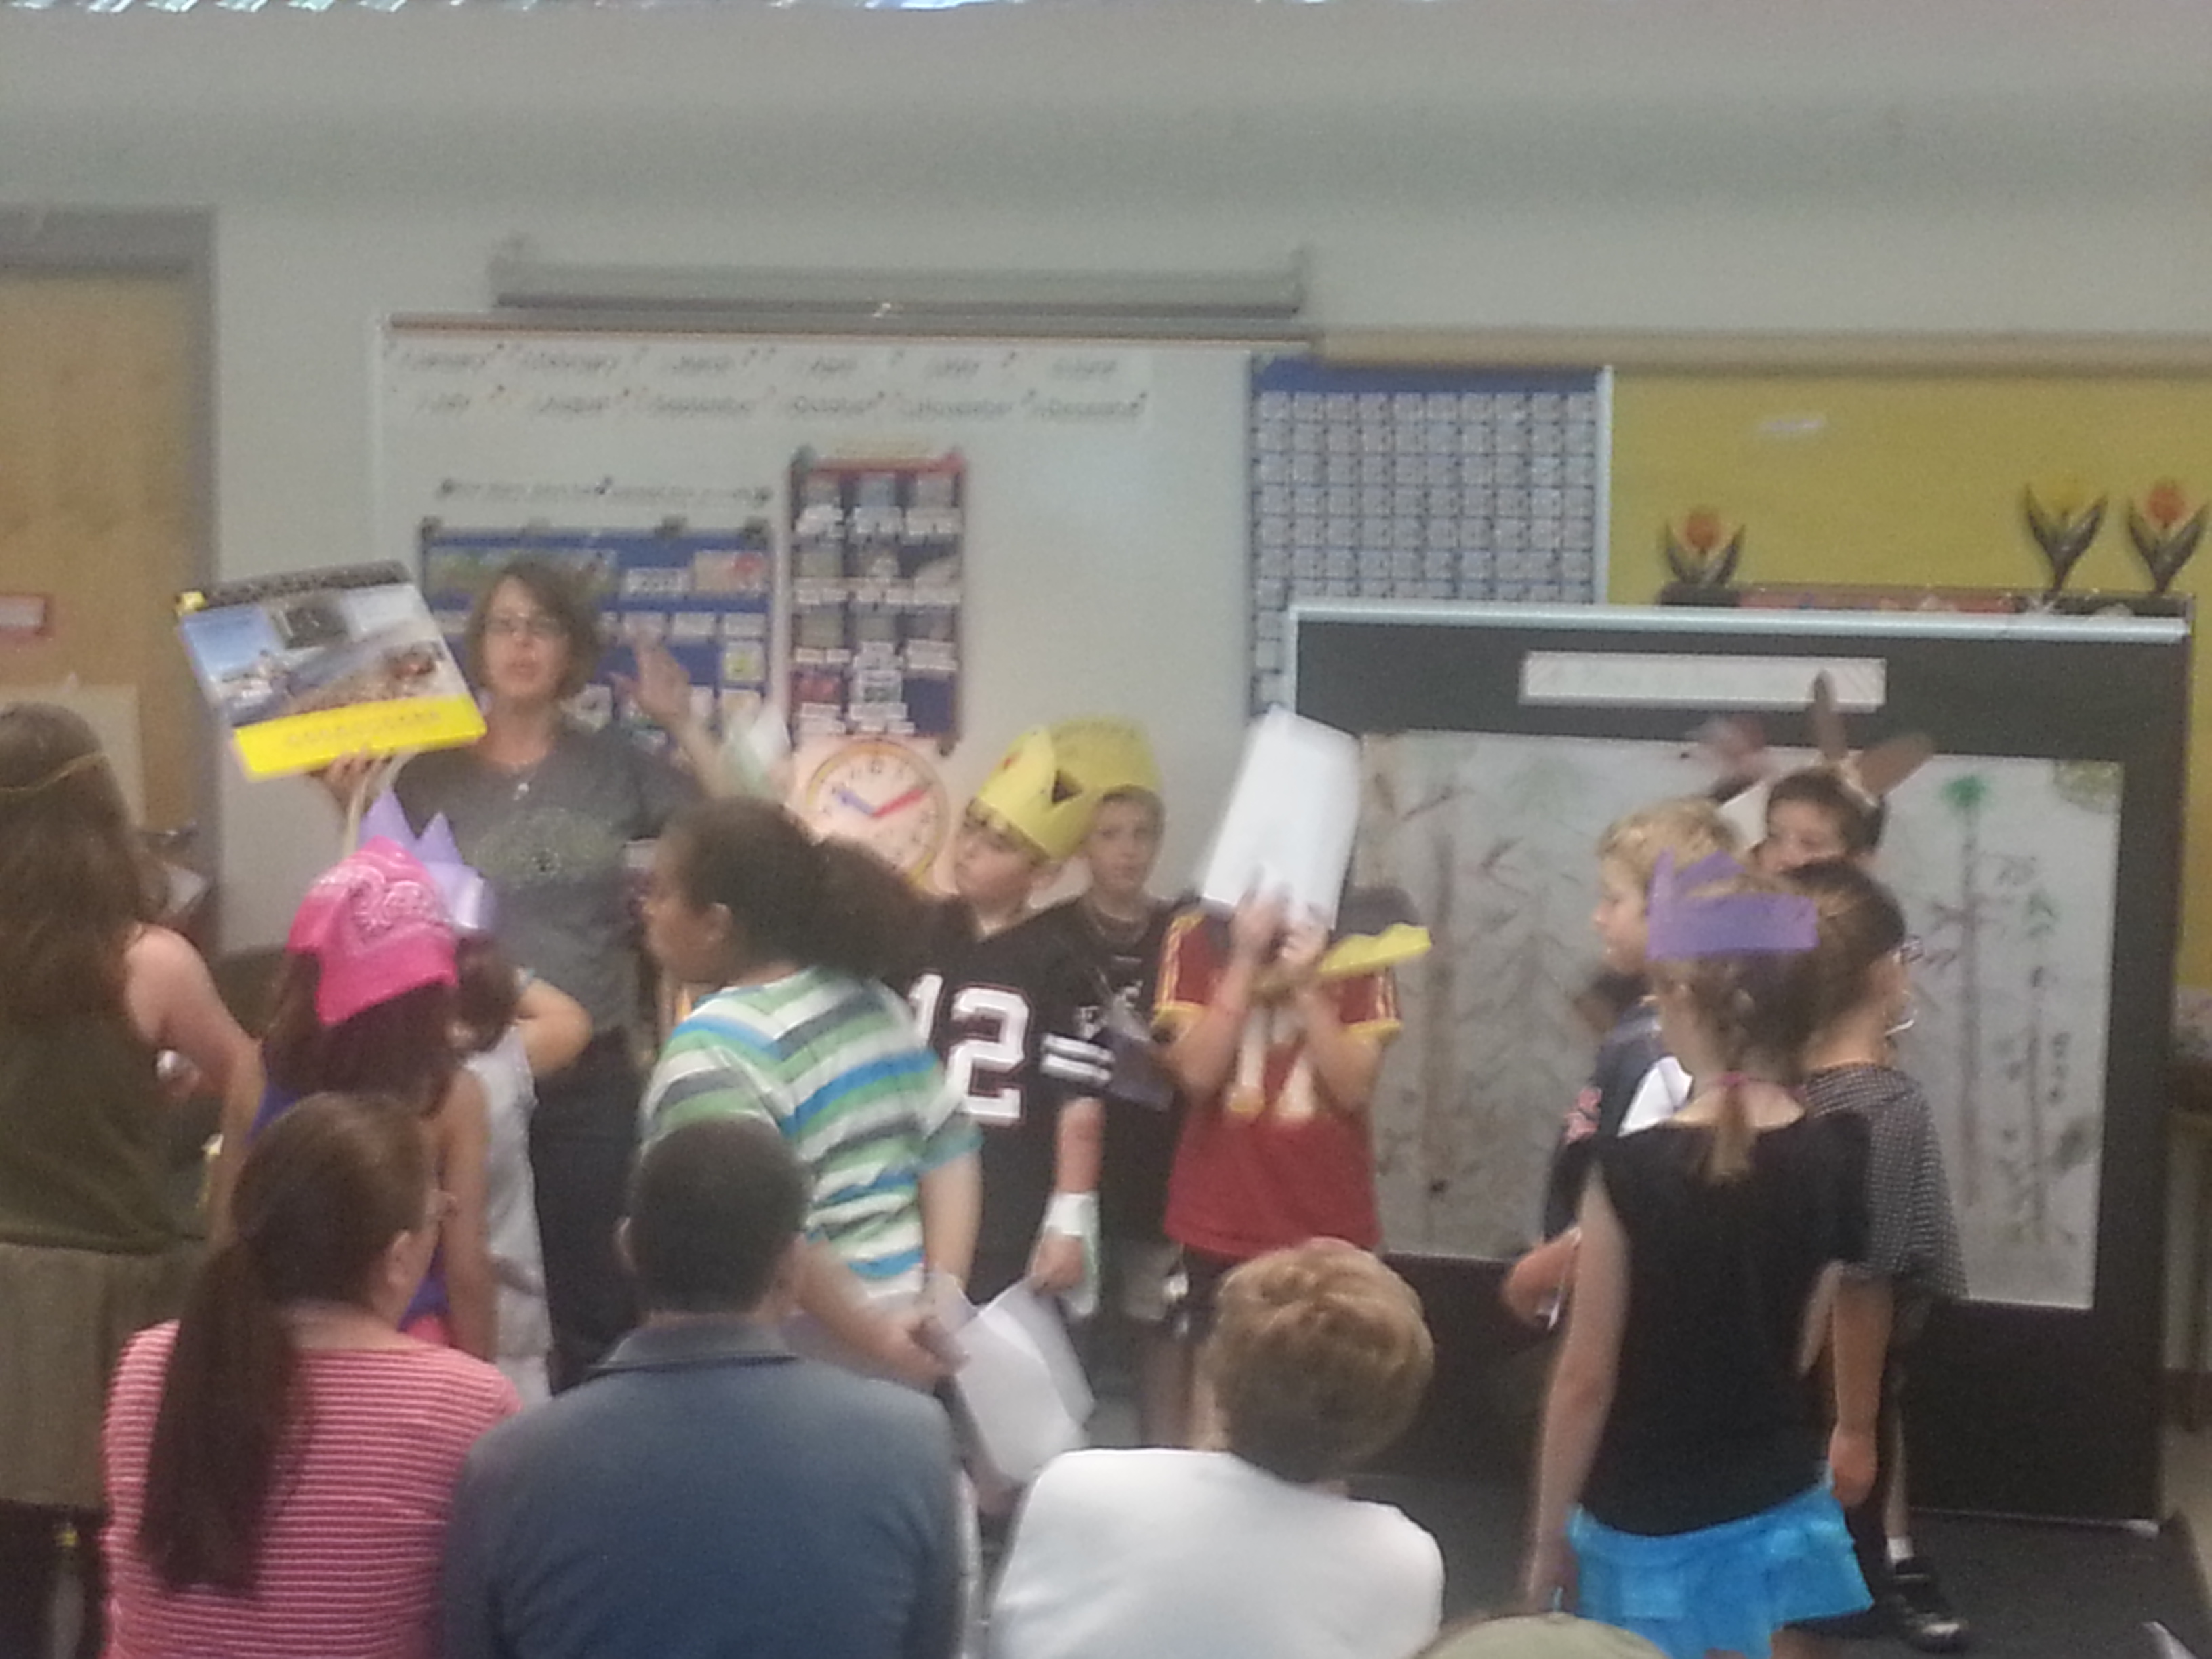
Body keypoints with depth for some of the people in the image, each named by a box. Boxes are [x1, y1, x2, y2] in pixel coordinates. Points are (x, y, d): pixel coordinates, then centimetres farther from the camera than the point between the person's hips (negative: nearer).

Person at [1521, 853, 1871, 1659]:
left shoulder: (1634, 1171, -20)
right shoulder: (1838, 1157, -6)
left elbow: (1586, 1378, -13)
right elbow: (1800, 1344, 2)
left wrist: (1548, 1536, -3)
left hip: (1659, 1531, -5)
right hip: (1784, 1511, 5)